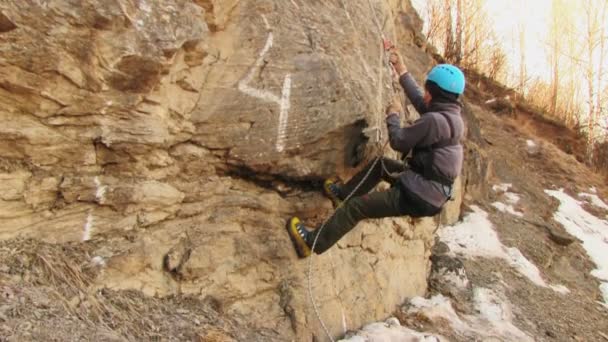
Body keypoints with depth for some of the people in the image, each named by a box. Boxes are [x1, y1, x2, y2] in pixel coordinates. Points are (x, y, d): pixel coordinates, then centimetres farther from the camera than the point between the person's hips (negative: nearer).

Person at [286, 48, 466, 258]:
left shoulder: (435, 121, -24)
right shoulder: (451, 115, 4)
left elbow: (398, 141, -16)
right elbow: (422, 104, 17)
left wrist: (393, 115, 2)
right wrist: (402, 71, 22)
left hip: (417, 197, -9)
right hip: (433, 192, 9)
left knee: (356, 206, -1)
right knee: (381, 165, 25)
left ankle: (313, 242, 10)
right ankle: (343, 193, 38)